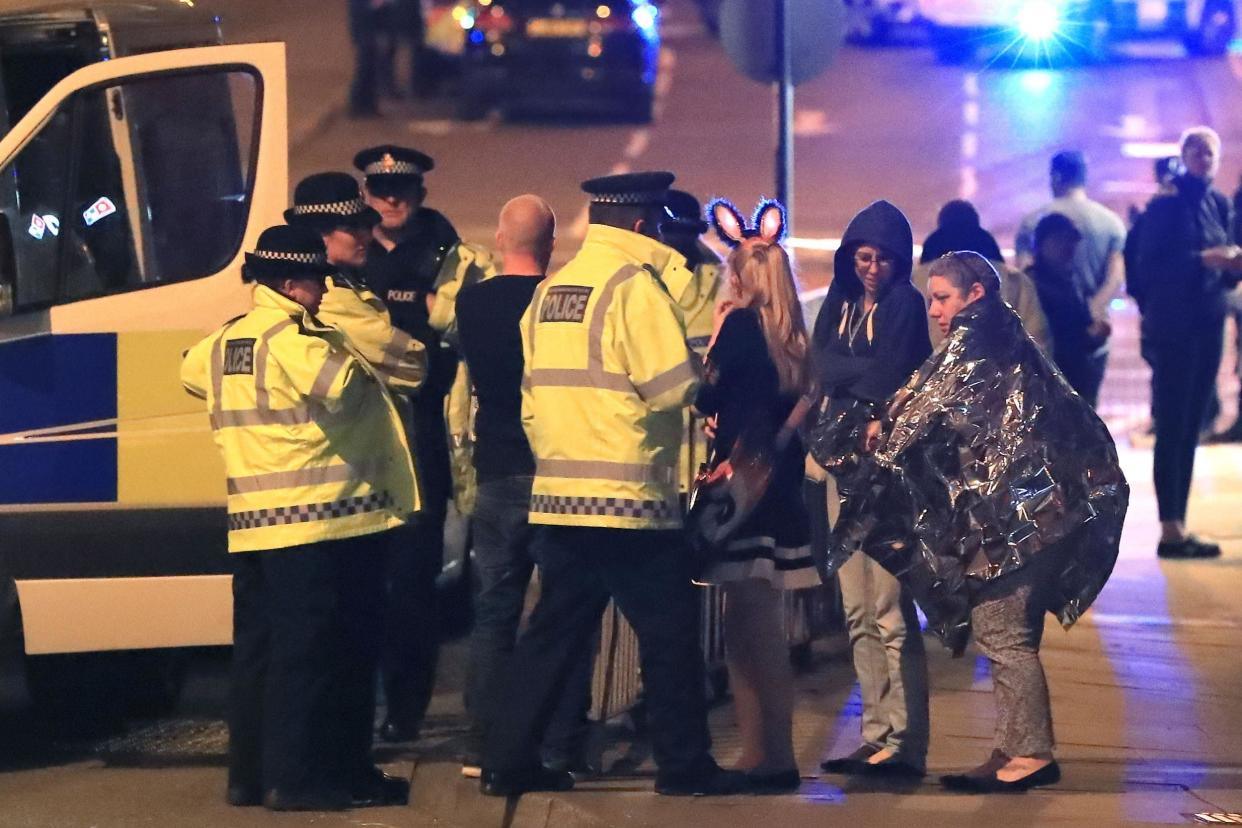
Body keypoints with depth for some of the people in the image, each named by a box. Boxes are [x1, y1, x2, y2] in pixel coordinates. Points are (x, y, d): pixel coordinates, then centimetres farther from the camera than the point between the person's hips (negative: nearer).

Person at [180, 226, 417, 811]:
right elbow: (339, 387, -29)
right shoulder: (293, 340, -13)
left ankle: (249, 774, 16)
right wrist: (356, 360, -8)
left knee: (256, 647, 12)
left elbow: (192, 371, 35)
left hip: (250, 525, 9)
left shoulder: (223, 343, 14)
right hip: (318, 523, -9)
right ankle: (295, 778, -5)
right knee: (307, 652, -5)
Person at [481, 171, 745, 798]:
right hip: (630, 497, -7)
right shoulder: (634, 283, -11)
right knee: (669, 633, 3)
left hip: (558, 492, 7)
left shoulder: (550, 291, 12)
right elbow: (673, 385, -16)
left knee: (556, 630, 12)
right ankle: (685, 764, 6)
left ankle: (509, 760, 9)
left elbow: (533, 393, 14)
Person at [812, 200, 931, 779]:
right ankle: (875, 738, 10)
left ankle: (905, 743, -11)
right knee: (858, 615, 7)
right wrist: (869, 378, -8)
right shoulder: (838, 305, 16)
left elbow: (893, 376, -11)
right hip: (845, 464, 7)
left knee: (891, 611, -11)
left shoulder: (905, 304, -2)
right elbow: (823, 367, 4)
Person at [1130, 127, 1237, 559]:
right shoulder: (1166, 202, -8)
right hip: (1173, 326, -7)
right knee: (1172, 427, -7)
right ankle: (1170, 531, -7)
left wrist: (1231, 266, -6)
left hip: (1208, 324, 7)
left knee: (1190, 427, 8)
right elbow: (1150, 265, -13)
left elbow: (1223, 270, 16)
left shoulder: (1220, 204, 12)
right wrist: (1201, 260, -22)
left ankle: (1178, 526, 11)